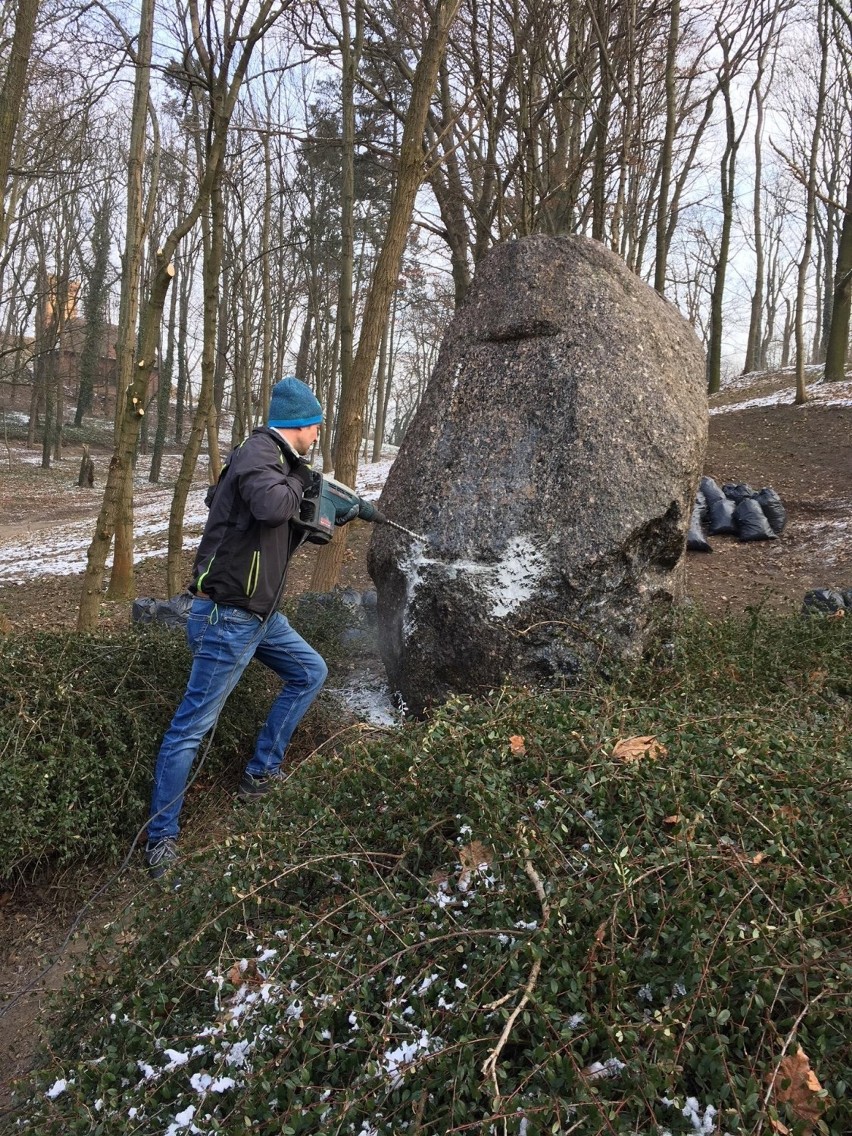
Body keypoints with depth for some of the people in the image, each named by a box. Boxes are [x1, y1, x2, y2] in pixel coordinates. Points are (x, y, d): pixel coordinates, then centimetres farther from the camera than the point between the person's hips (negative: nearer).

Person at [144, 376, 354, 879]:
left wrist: (335, 518, 15)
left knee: (311, 673, 20)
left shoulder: (278, 461, 14)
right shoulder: (258, 452, -15)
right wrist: (300, 479, -14)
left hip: (262, 614, 10)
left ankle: (262, 774, 27)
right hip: (228, 617, -10)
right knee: (193, 724, -2)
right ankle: (162, 834, 10)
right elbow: (270, 505, -34)